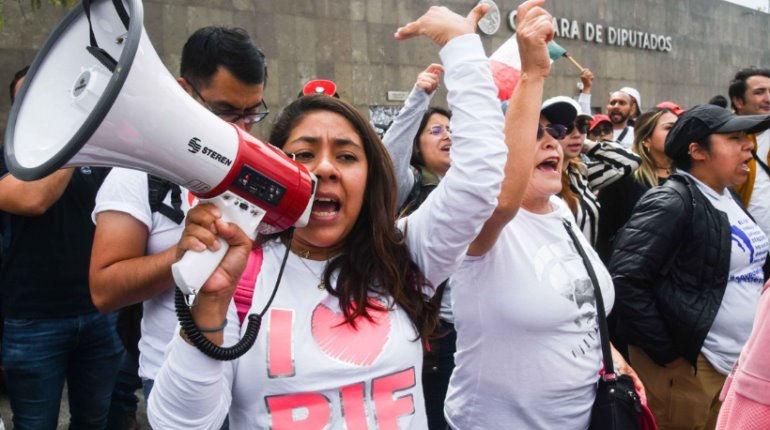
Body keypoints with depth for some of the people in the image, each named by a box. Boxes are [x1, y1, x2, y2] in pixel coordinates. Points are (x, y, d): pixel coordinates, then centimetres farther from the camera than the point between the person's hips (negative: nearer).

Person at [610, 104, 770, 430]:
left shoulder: (728, 199, 10)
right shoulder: (671, 203, -17)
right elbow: (625, 281, -24)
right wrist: (666, 353, -18)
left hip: (740, 363, 8)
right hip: (690, 367, -8)